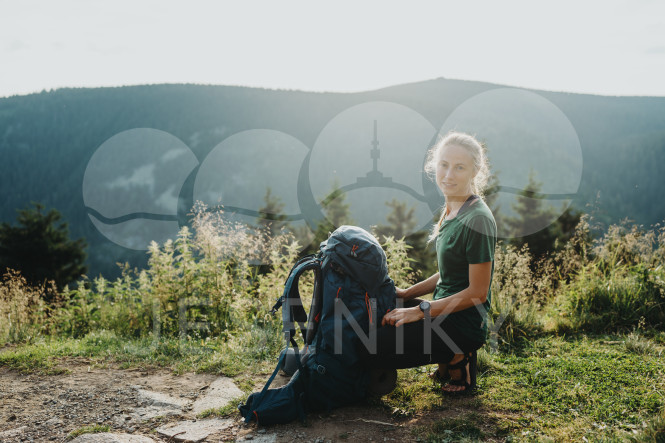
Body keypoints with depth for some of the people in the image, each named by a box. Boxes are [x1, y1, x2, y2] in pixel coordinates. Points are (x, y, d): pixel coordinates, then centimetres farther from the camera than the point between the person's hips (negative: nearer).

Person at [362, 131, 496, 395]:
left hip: (464, 325, -9)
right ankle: (451, 355, 13)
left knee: (372, 350, -17)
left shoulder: (478, 220, -19)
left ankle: (457, 360, -1)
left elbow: (477, 293, -19)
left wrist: (420, 311, -18)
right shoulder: (451, 210, 8)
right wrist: (407, 294, 10)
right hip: (446, 314, 9)